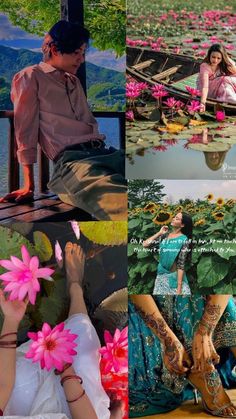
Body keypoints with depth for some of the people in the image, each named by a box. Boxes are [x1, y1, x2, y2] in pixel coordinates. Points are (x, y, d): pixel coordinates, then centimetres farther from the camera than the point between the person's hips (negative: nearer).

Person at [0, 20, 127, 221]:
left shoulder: (74, 81, 32)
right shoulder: (30, 77, 10)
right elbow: (26, 130, 2)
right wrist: (29, 185, -4)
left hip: (103, 152, 7)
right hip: (70, 159, -7)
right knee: (114, 195, -40)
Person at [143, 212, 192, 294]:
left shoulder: (184, 240, -12)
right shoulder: (165, 235, 2)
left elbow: (181, 265, -15)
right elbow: (145, 244, -1)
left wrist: (179, 288, -19)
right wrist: (159, 233, -2)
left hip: (175, 277, -5)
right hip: (161, 276, 5)